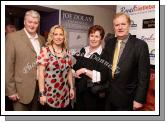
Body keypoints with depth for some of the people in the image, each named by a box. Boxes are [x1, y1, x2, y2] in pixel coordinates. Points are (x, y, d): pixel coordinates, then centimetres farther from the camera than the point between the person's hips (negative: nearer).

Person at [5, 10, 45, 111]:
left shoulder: (42, 39, 8)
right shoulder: (13, 37, -8)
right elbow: (8, 65, -10)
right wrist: (11, 90, -11)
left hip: (40, 86, 5)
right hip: (22, 88, -5)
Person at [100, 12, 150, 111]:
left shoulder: (140, 45, -13)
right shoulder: (109, 44, 3)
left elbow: (144, 75, -12)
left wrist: (139, 99, -12)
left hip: (126, 97, -4)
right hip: (108, 95, 5)